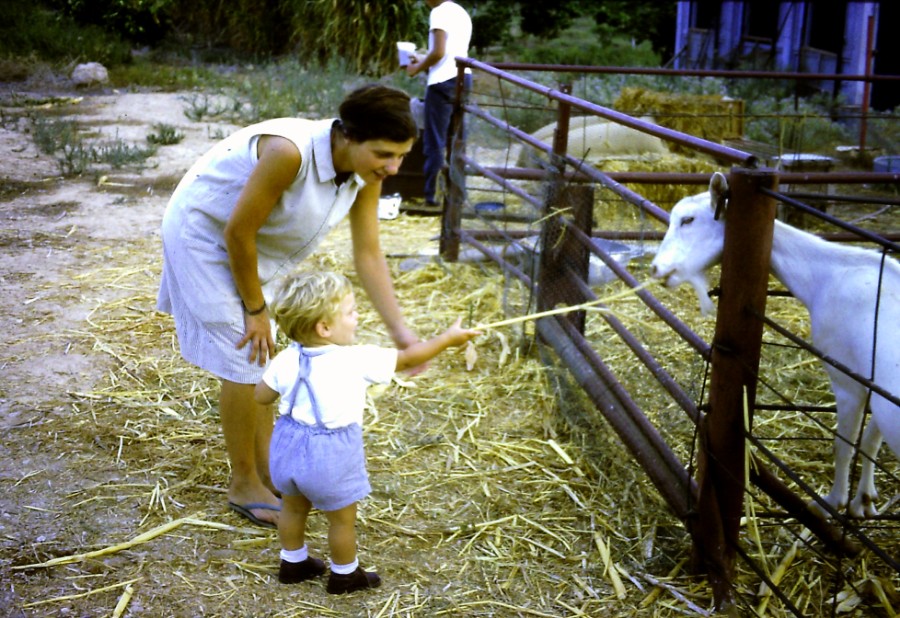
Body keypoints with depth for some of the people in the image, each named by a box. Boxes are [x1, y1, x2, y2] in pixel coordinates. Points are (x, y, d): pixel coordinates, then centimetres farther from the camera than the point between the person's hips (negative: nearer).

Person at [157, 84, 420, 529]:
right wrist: (256, 308, -17)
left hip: (253, 245, 8)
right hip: (205, 233, -8)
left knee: (265, 357, 15)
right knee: (244, 362, -5)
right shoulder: (291, 152, -38)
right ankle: (244, 485, 13)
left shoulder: (366, 173, -15)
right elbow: (238, 233, -29)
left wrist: (398, 328, -15)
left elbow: (368, 254, -9)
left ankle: (265, 470, 31)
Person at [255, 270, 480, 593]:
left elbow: (262, 396, 2)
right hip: (330, 456, -5)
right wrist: (447, 338, -1)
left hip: (289, 445, 6)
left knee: (293, 507, 26)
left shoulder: (287, 360, -9)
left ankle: (293, 563, 44)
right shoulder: (357, 360, -22)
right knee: (342, 518, 16)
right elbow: (408, 358, -12)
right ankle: (345, 575, 33)